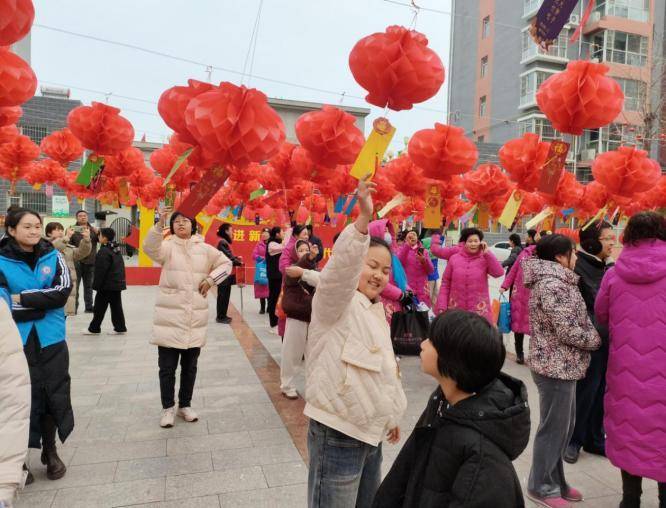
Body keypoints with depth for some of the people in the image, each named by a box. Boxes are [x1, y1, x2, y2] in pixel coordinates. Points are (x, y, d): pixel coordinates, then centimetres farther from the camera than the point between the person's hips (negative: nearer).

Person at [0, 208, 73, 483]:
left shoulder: (52, 256, 1)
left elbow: (63, 292, -10)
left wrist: (23, 299, -14)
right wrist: (42, 303, -17)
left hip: (51, 340, 2)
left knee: (53, 393, 9)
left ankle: (50, 451, 29)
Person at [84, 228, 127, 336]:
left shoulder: (104, 252, -17)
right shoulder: (116, 249, 10)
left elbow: (101, 270, -18)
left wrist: (96, 285, -14)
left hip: (107, 285, -8)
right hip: (117, 283, 8)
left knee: (100, 307, 4)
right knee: (116, 306, 11)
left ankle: (94, 328, 14)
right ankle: (120, 328, 13)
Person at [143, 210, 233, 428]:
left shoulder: (204, 248, 7)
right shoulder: (167, 246, -1)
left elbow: (226, 263, 13)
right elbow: (149, 248, -23)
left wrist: (210, 279, -2)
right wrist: (159, 224, -36)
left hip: (195, 317, 3)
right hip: (170, 316, -2)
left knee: (190, 366, 13)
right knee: (167, 367, 4)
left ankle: (185, 405, 30)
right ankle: (168, 407, 22)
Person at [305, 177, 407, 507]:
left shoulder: (376, 310, 13)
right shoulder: (335, 300, -12)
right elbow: (341, 267, -35)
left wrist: (390, 415, 27)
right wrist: (363, 219, -45)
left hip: (370, 432, 9)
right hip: (337, 435, -8)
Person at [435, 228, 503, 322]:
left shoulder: (485, 260, -1)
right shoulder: (454, 258, 2)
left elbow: (499, 273, -17)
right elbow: (445, 284, 3)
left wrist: (487, 253, -15)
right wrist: (441, 306, -2)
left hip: (479, 310, -1)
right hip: (456, 309, 1)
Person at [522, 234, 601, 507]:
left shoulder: (556, 281, 12)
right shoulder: (552, 285, -22)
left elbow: (576, 321, 16)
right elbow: (567, 331, -23)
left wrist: (592, 335, 1)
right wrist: (596, 339, -7)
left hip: (562, 364, 10)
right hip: (556, 367, -10)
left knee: (563, 426, 20)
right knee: (554, 428, 4)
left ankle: (555, 481, 35)